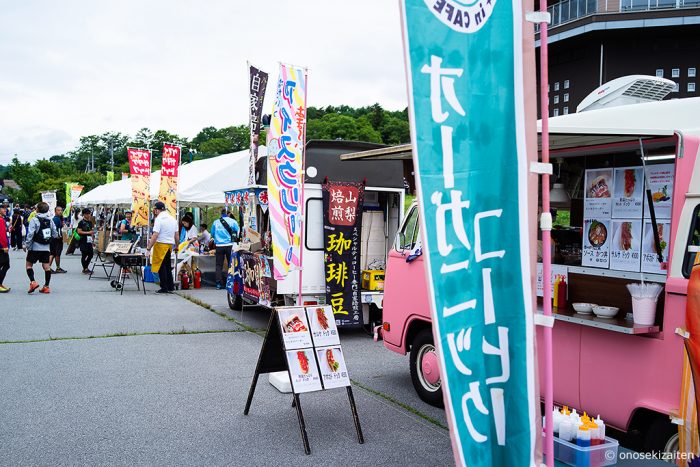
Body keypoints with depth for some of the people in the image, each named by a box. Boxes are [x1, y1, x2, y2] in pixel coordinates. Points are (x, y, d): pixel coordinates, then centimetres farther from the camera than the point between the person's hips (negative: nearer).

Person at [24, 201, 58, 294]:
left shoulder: (34, 220, -11)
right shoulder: (50, 220, 5)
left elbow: (30, 234, -15)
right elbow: (55, 234, 8)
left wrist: (26, 245, -6)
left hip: (35, 247, -5)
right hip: (46, 247, 5)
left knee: (29, 264, 6)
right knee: (46, 266, 6)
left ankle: (33, 282, -11)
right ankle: (46, 286, 7)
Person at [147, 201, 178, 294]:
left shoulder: (159, 219, -12)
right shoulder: (173, 219, 11)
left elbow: (155, 235, -20)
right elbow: (176, 235, 13)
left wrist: (149, 247, -19)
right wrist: (176, 245, 23)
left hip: (161, 244, -7)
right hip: (170, 244, 7)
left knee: (161, 266, 0)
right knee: (167, 266, 17)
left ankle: (164, 288, 0)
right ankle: (170, 286, 17)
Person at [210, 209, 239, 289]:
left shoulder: (215, 222, 6)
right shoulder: (233, 221, -3)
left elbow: (212, 234, 15)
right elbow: (238, 232, 0)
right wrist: (235, 239, 20)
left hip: (219, 246, 2)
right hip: (230, 245, -2)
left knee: (219, 265, 6)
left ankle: (219, 283, 0)